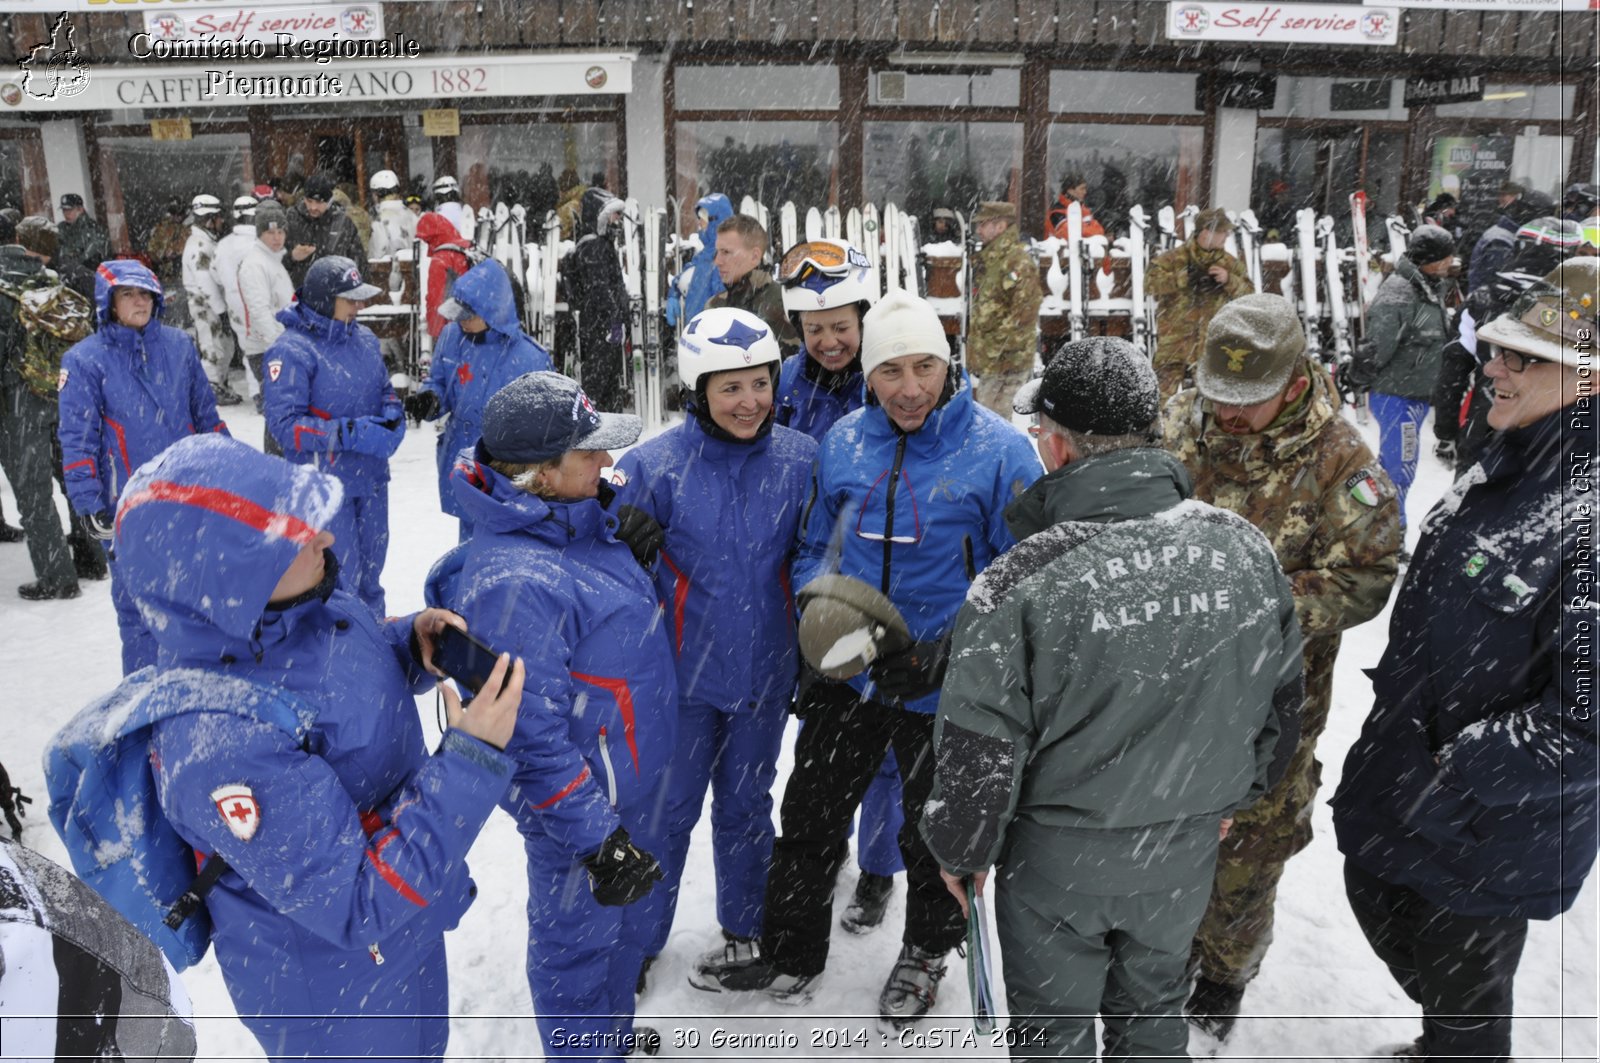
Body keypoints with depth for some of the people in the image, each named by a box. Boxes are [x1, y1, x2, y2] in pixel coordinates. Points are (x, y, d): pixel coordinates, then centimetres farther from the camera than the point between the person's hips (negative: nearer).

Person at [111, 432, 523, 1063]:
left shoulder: (301, 600, -17)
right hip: (332, 978, -7)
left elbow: (361, 652, 7)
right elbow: (361, 909, -33)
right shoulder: (221, 745, -40)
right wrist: (471, 762, -34)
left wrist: (413, 643, -16)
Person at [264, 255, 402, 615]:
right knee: (340, 576, 1)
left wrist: (393, 414, -6)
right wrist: (351, 433, -27)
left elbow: (384, 389, 18)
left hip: (372, 478, 7)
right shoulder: (291, 350, -17)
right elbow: (285, 424, -21)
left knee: (370, 567, 22)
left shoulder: (364, 338, 4)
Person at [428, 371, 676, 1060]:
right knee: (577, 938, 15)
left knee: (626, 920, 29)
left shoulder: (580, 523, -2)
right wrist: (596, 837, -25)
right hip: (580, 801, -10)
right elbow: (533, 733, -30)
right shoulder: (514, 579, -32)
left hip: (631, 778, 10)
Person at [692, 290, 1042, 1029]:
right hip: (846, 677, 4)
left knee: (933, 833, 18)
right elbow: (814, 548, 9)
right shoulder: (842, 442, -3)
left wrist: (945, 650, -22)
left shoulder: (999, 451, -15)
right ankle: (788, 953, 41)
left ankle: (926, 953, 46)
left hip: (944, 689, -3)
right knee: (809, 815, 17)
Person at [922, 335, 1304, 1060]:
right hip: (1187, 847, 4)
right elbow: (1281, 695, 2)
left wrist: (961, 849, -1)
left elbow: (980, 745, -19)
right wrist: (1236, 791, 19)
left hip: (1059, 859, -4)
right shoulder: (1244, 548, -12)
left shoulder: (1022, 580, -27)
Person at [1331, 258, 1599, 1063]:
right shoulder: (1508, 464, 0)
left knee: (1463, 988, 15)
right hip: (1400, 785, 9)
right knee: (1378, 907, 29)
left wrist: (1456, 772, -23)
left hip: (1488, 835, -9)